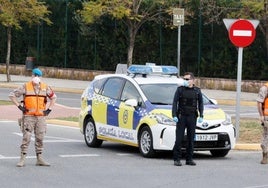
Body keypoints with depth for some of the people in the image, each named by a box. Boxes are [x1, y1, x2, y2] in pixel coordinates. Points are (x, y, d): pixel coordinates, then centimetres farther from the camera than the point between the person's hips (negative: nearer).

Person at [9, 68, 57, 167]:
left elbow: (53, 97, 22)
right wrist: (19, 106, -4)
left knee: (40, 138, 6)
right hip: (28, 117, -3)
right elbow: (12, 95, 2)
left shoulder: (45, 87, 9)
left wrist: (49, 109, 12)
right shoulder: (25, 87, 0)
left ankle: (39, 159, 13)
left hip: (41, 117, 3)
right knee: (26, 137, -8)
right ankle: (22, 159, -6)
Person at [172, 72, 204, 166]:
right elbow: (175, 103, 0)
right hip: (181, 116, -2)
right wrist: (174, 115, -10)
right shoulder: (180, 89, 2)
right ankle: (177, 159, -2)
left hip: (192, 117, 2)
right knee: (179, 139, -5)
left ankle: (189, 159, 9)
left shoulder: (197, 91, 8)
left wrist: (201, 116, 4)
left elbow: (200, 103, 14)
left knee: (191, 139, 4)